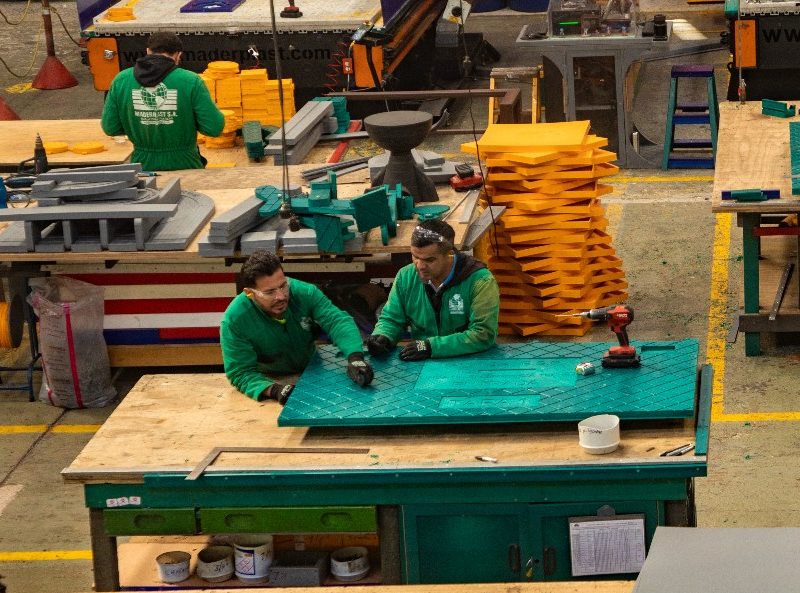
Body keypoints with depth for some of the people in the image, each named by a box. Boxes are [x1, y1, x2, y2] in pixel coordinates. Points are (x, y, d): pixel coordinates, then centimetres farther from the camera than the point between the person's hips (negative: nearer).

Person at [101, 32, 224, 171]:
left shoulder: (121, 80, -2)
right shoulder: (190, 81, -11)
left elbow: (109, 128, 1)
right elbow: (214, 128, -12)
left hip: (143, 166, 3)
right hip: (183, 165, -3)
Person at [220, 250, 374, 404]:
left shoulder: (304, 292, -17)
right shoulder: (233, 321, -23)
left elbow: (338, 321, -23)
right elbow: (241, 373, -21)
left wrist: (355, 357, -43)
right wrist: (274, 390, -40)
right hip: (269, 381, 0)